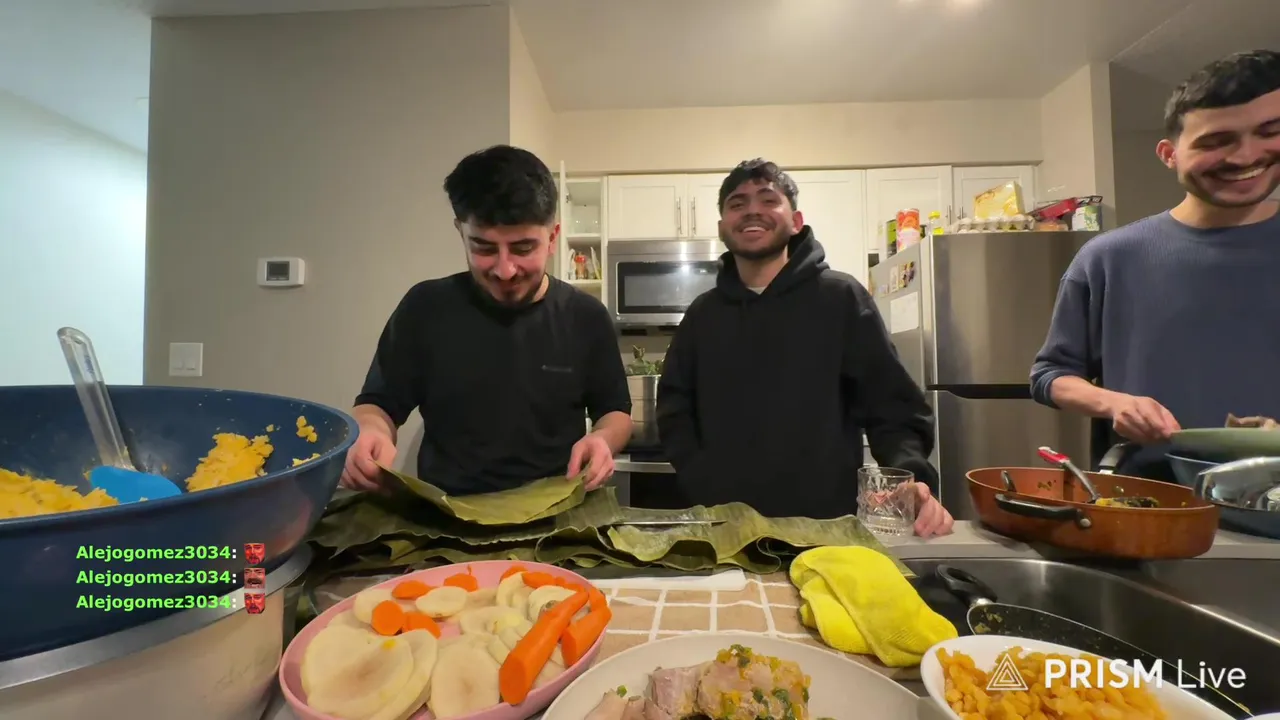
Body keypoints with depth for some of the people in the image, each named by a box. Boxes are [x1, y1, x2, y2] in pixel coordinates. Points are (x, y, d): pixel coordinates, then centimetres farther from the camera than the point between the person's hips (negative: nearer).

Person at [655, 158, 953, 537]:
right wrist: (699, 482, -5)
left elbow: (894, 405, -3)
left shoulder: (840, 297, -1)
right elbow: (674, 406, 9)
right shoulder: (703, 313, 8)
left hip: (825, 523, -2)